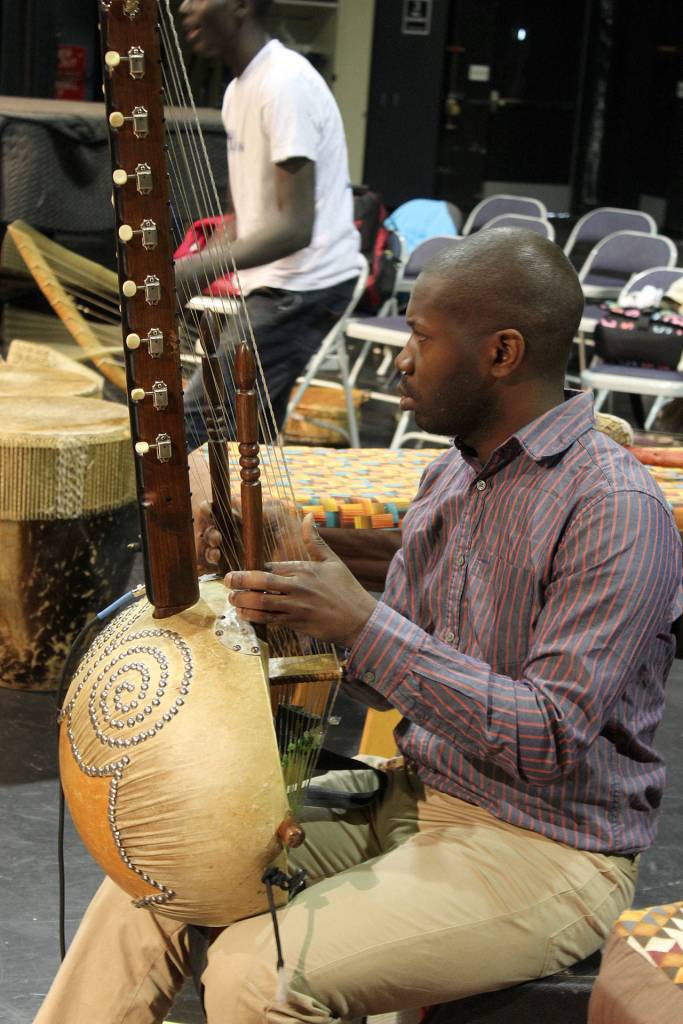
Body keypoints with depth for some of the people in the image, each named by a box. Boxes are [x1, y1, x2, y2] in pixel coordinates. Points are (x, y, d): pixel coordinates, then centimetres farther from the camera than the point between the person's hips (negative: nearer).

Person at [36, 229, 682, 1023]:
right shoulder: (449, 478, 7)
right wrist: (297, 599, -7)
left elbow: (551, 740, -26)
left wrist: (362, 623, -27)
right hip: (414, 798, 8)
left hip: (543, 853, -8)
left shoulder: (615, 510, -20)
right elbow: (394, 683, 11)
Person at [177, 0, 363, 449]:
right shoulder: (239, 90, 14)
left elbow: (296, 227, -25)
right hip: (276, 285, 10)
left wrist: (202, 268, -33)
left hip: (304, 288, -10)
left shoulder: (285, 85, -17)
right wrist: (184, 275, 8)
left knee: (195, 423, -13)